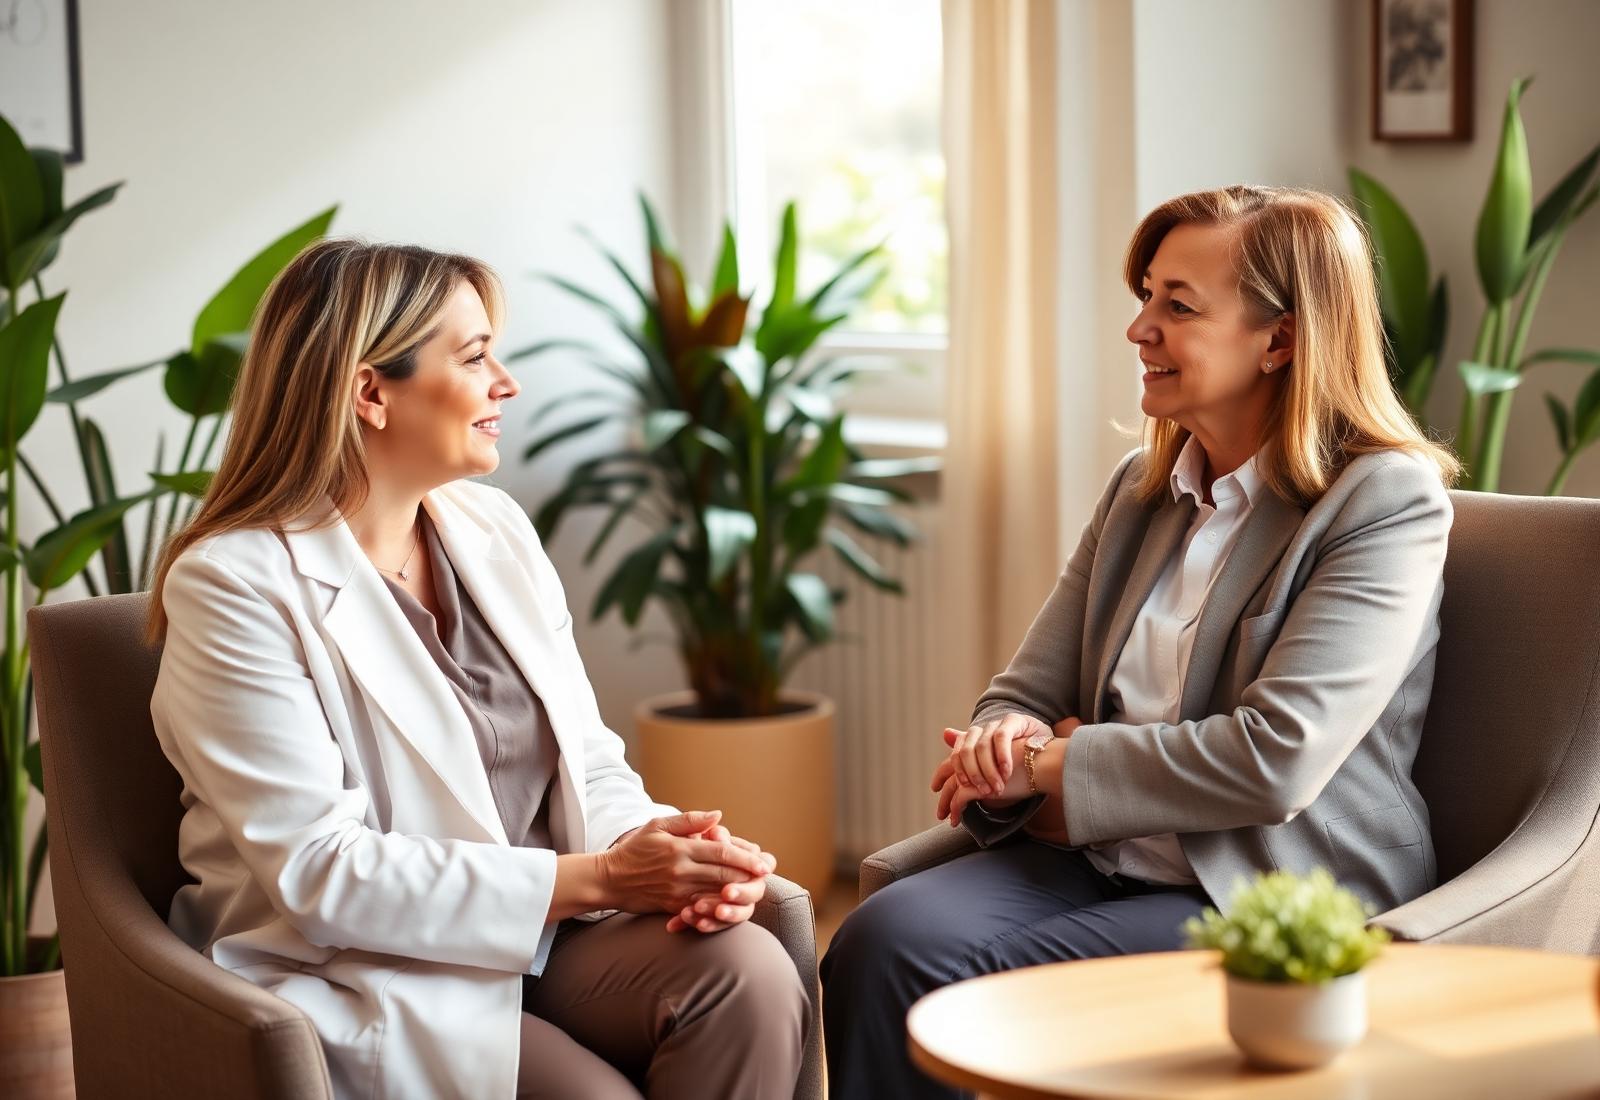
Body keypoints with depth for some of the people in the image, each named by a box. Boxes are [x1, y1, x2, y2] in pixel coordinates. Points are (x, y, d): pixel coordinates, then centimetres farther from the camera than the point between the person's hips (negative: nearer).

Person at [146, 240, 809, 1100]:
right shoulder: (233, 584, -11)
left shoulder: (495, 530, 10)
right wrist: (597, 878, -21)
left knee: (750, 972, -23)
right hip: (363, 983, -6)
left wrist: (658, 852, -14)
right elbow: (318, 872, -17)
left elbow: (590, 767, 11)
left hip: (540, 942, 6)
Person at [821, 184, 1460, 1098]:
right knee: (884, 939, -24)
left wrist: (1050, 767, -11)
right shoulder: (1142, 488, 15)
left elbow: (1275, 758, -17)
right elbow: (1026, 692, 15)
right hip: (1108, 863, 6)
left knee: (946, 982, -26)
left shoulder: (1387, 500, -8)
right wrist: (1004, 746, -11)